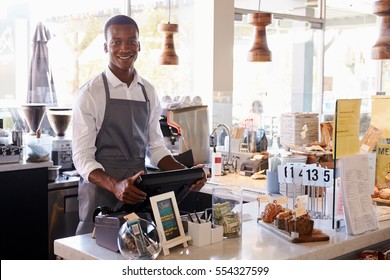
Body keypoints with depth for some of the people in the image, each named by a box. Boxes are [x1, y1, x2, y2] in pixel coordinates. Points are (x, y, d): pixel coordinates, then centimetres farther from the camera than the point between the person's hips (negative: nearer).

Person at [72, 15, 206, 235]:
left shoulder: (148, 92, 7)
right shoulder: (91, 93, -8)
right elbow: (82, 155, -12)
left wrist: (186, 174, -3)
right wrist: (115, 185, -28)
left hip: (138, 193, 4)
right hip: (101, 192, -4)